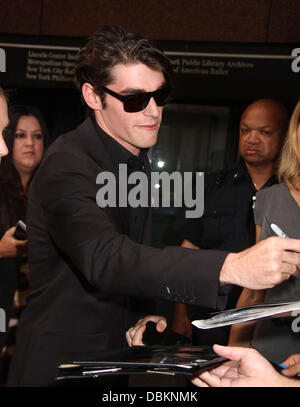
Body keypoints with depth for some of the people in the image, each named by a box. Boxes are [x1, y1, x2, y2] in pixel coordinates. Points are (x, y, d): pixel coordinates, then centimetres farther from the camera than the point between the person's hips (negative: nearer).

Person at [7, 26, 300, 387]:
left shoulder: (137, 160, 6)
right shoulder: (67, 165, -22)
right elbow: (104, 258, -37)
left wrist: (139, 316, 0)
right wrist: (232, 267, -45)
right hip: (61, 364, -7)